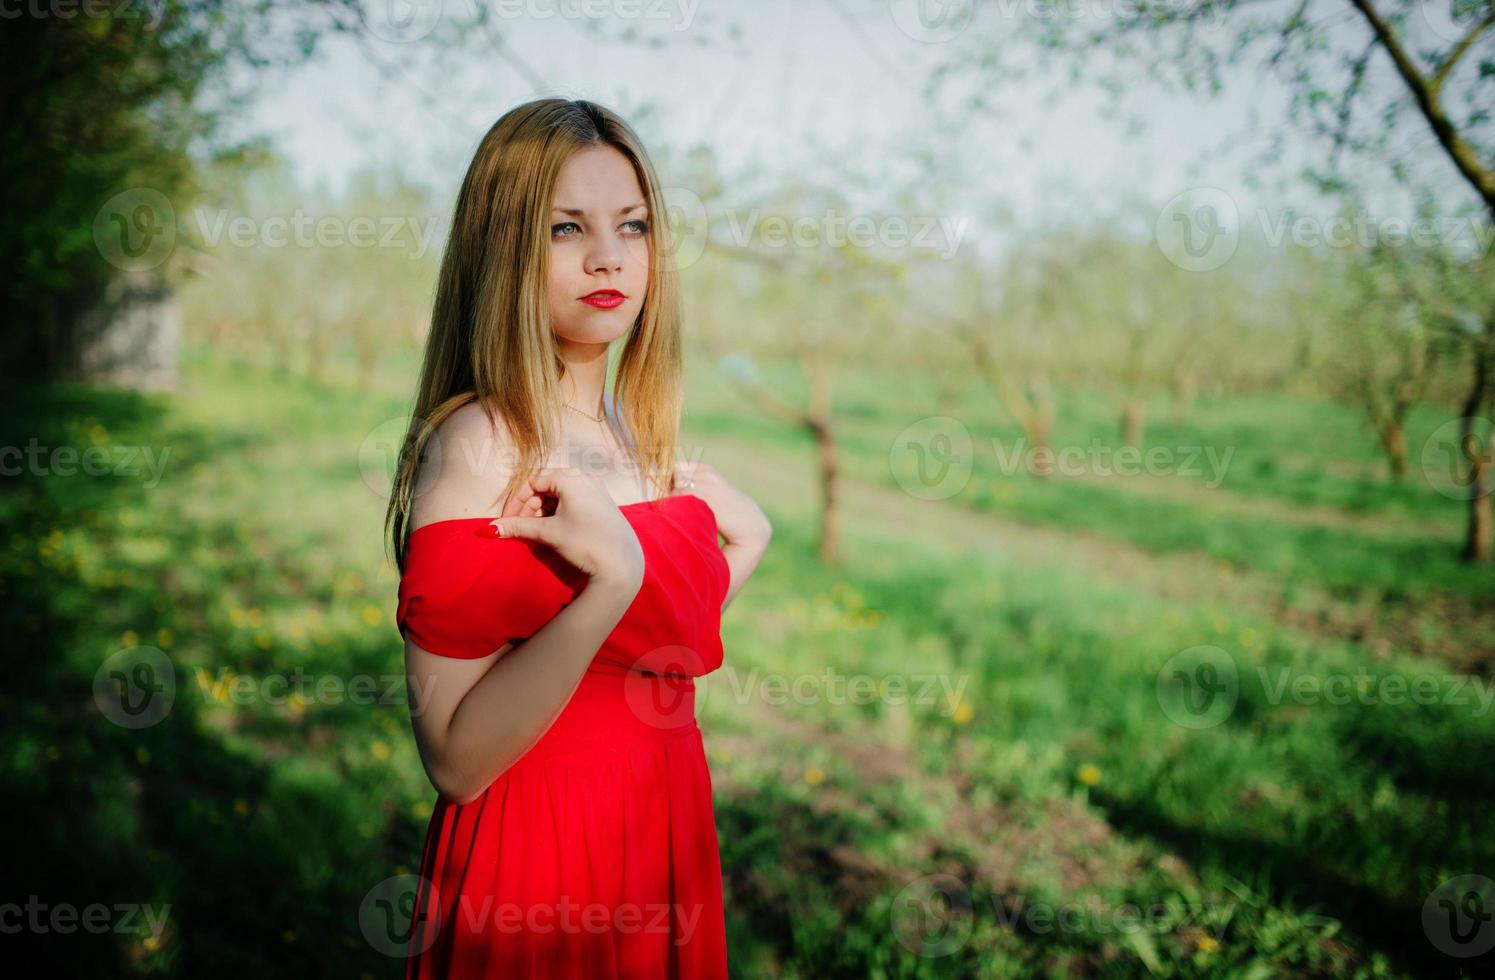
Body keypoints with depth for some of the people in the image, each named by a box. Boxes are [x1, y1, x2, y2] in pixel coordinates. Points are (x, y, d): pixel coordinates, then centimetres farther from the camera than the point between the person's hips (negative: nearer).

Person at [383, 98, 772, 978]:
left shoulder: (638, 434, 2)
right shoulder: (477, 444, -20)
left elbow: (752, 530, 21)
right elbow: (455, 758, -24)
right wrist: (613, 582, -30)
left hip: (666, 833, 7)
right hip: (539, 855, -7)